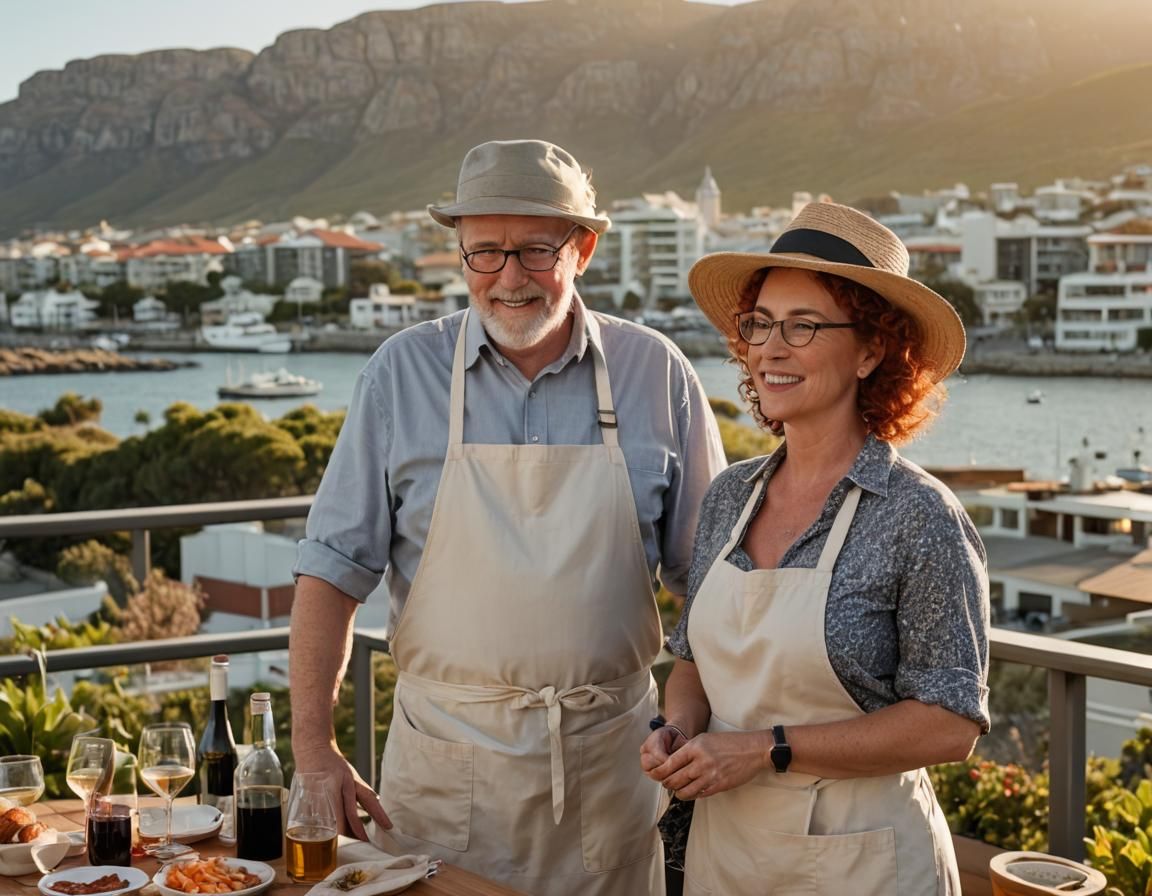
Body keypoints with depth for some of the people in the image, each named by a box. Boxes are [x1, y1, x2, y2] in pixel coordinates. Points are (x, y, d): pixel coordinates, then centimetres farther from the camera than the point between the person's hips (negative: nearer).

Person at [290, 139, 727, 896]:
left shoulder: (655, 374, 0)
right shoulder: (404, 374, -2)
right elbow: (335, 567, -3)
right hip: (445, 760, 0)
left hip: (608, 755, 1)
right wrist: (314, 747, -10)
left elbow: (708, 573, 5)